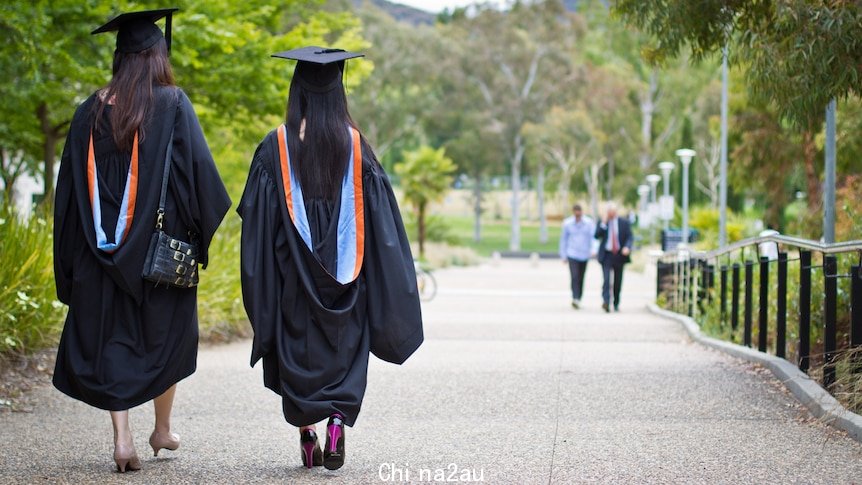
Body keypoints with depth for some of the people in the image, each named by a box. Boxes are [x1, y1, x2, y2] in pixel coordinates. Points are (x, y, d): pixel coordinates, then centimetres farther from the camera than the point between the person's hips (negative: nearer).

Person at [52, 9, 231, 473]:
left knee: (110, 342, 7)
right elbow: (199, 170, -12)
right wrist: (203, 225, 3)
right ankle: (162, 429, 26)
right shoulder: (173, 105, -8)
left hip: (101, 250, 2)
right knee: (164, 335, 16)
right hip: (161, 248, -2)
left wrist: (72, 261, 11)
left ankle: (122, 438, -3)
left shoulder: (91, 110, 2)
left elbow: (69, 188, 5)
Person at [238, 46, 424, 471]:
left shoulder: (276, 146, -5)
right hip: (344, 273, 1)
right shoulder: (355, 144, -2)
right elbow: (380, 213, 0)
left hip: (293, 273, -1)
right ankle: (338, 421, -12)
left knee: (298, 347, 10)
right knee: (345, 347, 8)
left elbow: (256, 213, -5)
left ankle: (307, 432, 8)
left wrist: (261, 284, 4)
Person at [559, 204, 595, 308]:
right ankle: (575, 299, -25)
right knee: (574, 277, -16)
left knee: (581, 279, 10)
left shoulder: (589, 223, -1)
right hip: (572, 254, -2)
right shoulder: (567, 223, 0)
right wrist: (563, 255, 7)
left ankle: (578, 299, 21)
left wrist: (593, 249, -23)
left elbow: (594, 236, -6)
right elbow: (563, 240, 8)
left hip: (584, 255, 2)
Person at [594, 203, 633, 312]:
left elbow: (629, 237, 1)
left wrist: (627, 247, -18)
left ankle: (616, 304, 21)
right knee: (606, 279, -18)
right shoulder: (602, 222, 5)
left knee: (618, 281, 9)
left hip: (619, 255, 2)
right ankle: (606, 302, -28)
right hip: (606, 255, -2)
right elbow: (597, 235, -7)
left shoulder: (624, 222, 5)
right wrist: (604, 223, -13)